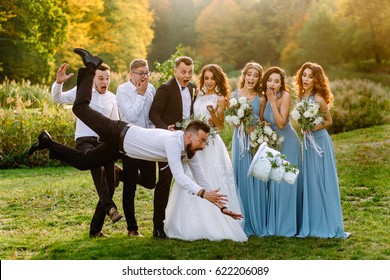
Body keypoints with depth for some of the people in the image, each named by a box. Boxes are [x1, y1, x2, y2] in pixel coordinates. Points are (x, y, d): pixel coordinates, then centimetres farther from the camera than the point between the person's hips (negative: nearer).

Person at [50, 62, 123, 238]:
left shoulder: (111, 98, 14)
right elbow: (58, 99, -9)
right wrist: (58, 83, -27)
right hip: (85, 141, -5)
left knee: (110, 187, 3)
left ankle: (95, 229, 16)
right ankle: (109, 207, -43)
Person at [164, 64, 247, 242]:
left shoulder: (220, 99, -1)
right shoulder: (198, 96, 13)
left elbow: (220, 126, -5)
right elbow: (192, 118, 16)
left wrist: (213, 114, -23)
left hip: (211, 145, -5)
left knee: (211, 184, -6)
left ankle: (213, 226, 0)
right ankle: (195, 225, 15)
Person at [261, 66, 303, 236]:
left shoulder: (285, 96, -20)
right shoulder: (264, 96, -2)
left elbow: (281, 123, -25)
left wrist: (273, 101, -26)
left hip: (288, 144, -6)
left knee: (286, 183, -4)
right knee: (273, 182, 10)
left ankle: (288, 226, 6)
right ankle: (274, 223, 20)